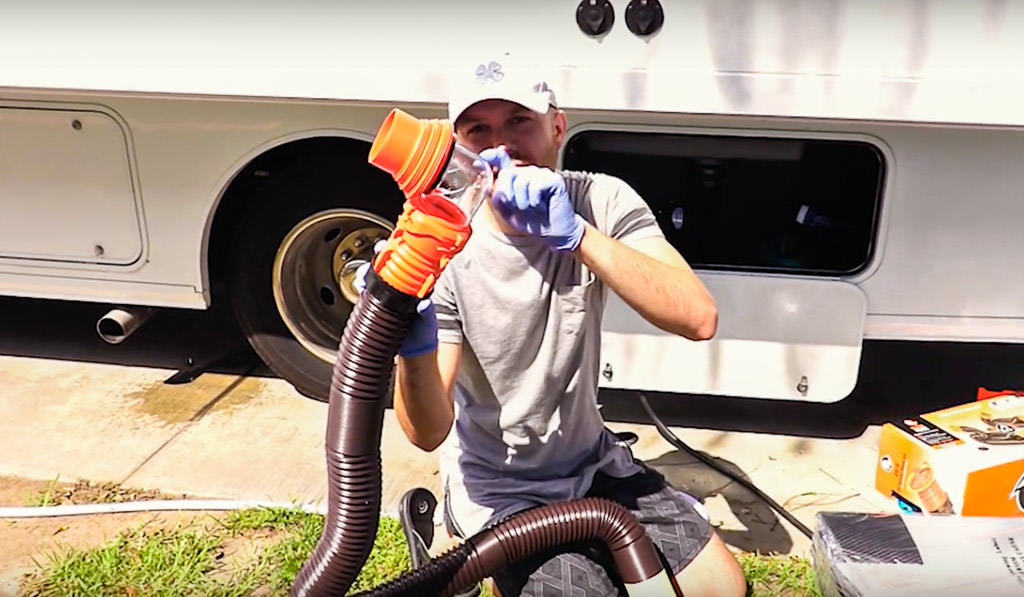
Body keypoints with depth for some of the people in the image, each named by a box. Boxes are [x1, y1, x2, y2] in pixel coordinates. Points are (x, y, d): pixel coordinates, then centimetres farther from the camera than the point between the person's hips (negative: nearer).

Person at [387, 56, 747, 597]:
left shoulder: (601, 202, -13)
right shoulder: (445, 252, -19)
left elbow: (698, 318, -29)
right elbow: (429, 433, -23)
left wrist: (574, 234, -38)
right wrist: (414, 348, -45)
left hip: (592, 462, 3)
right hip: (497, 490, -3)